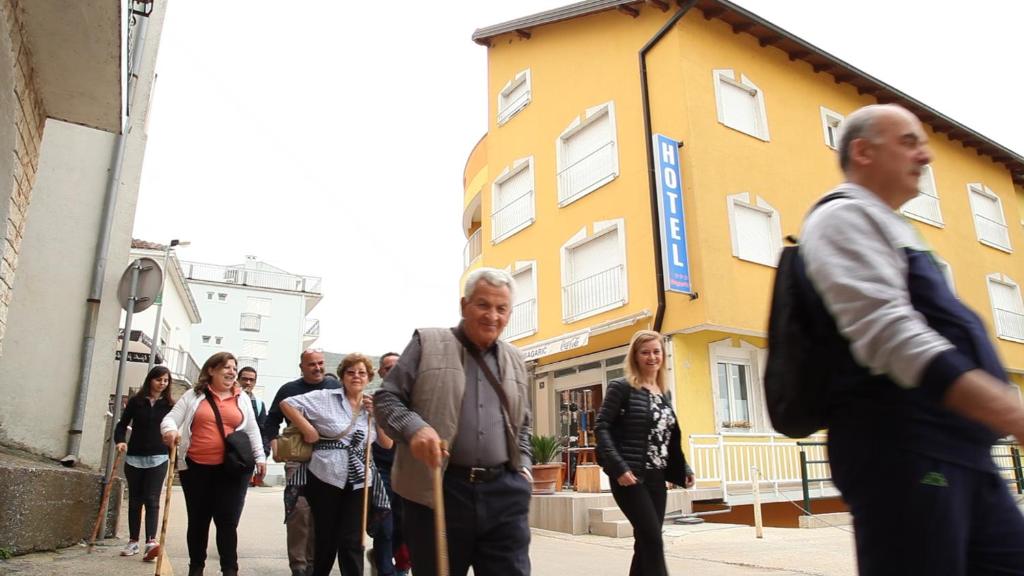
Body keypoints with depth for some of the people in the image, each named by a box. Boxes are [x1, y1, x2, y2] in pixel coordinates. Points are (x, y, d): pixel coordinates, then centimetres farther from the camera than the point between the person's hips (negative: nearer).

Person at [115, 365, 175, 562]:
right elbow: (122, 424, 6)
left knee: (152, 500, -10)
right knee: (135, 500, 11)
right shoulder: (136, 401, 4)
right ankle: (133, 541, 20)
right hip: (134, 458, 2)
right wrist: (120, 441, -11)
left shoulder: (170, 404, 3)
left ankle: (151, 542, -18)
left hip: (158, 459, -2)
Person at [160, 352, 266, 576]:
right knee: (198, 520, 11)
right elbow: (170, 418, 1)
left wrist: (260, 457, 7)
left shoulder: (242, 398, 11)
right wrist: (170, 429, -22)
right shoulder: (193, 395, 5)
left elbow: (252, 431, 13)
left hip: (232, 470, 0)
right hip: (196, 468, 0)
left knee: (227, 522, -2)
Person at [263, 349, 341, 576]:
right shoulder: (289, 390, 5)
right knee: (298, 512, -7)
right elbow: (272, 421, 10)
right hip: (298, 460, -1)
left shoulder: (337, 387, 6)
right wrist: (275, 447, -1)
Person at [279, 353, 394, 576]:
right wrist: (307, 429, -12)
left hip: (359, 482, 3)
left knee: (352, 541, 3)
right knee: (326, 538, 12)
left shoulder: (373, 407, 9)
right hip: (325, 478, -2)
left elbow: (387, 444, 6)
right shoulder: (325, 398, -3)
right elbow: (286, 404, -7)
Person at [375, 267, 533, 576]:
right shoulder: (427, 343, 2)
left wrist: (523, 466, 11)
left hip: (505, 493, 4)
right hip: (437, 490, -3)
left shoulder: (514, 359, 17)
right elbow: (385, 398, 0)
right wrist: (414, 427, -19)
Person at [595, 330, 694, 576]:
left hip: (656, 478, 7)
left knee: (646, 541, 10)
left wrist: (683, 469, 8)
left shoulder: (664, 393, 14)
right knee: (653, 539, -10)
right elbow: (601, 427, -11)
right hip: (630, 476, -6)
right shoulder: (621, 387, -6)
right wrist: (619, 467, -20)